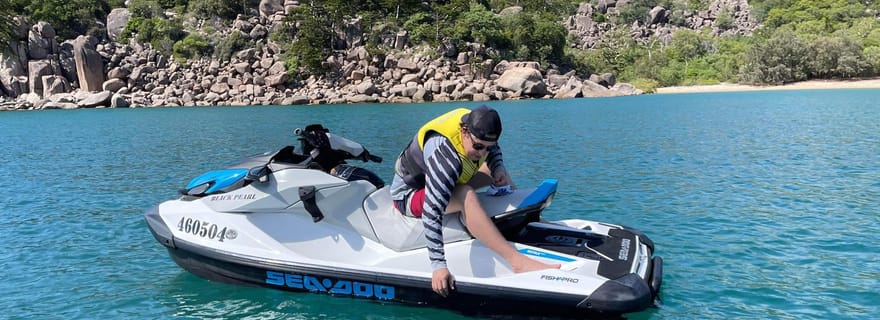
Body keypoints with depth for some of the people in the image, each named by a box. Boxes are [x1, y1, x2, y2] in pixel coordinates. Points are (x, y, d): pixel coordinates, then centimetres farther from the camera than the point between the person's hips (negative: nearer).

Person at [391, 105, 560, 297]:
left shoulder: (474, 123, -15)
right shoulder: (444, 155, -37)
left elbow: (493, 151, 9)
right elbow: (432, 212, -43)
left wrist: (499, 169, -13)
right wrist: (438, 265, -45)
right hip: (409, 194, -9)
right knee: (466, 196, -37)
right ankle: (517, 261, -40)